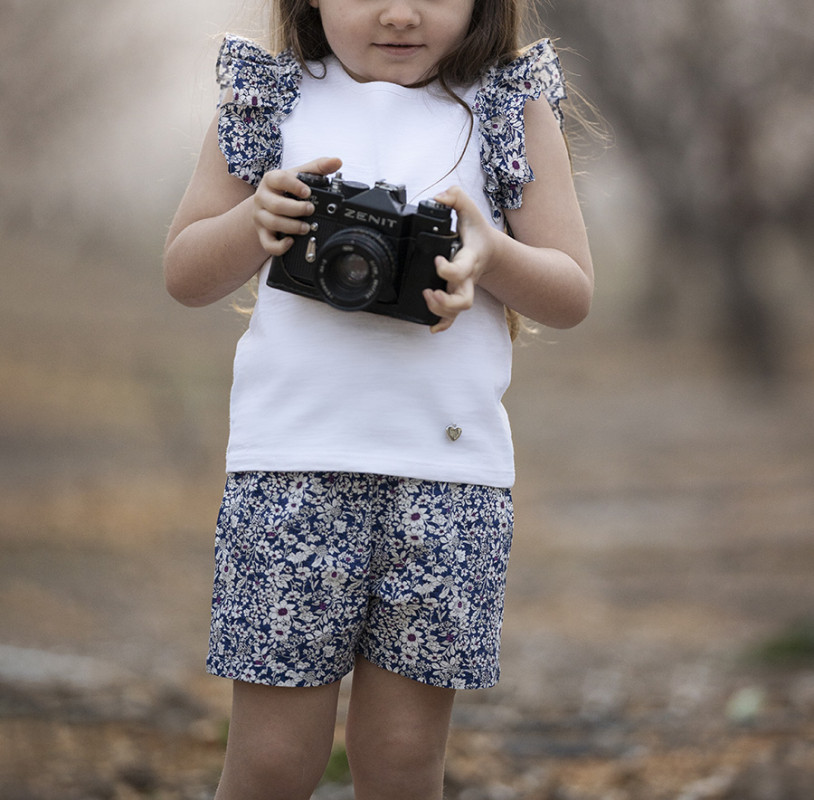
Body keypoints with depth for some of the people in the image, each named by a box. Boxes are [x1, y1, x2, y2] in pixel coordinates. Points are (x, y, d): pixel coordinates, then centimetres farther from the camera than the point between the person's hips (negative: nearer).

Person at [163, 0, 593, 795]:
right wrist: (258, 220, -9)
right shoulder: (269, 100, 9)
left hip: (449, 470, 0)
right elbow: (184, 275, 11)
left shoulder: (513, 110, 8)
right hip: (292, 462, 0)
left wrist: (491, 252, -13)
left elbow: (572, 295, 8)